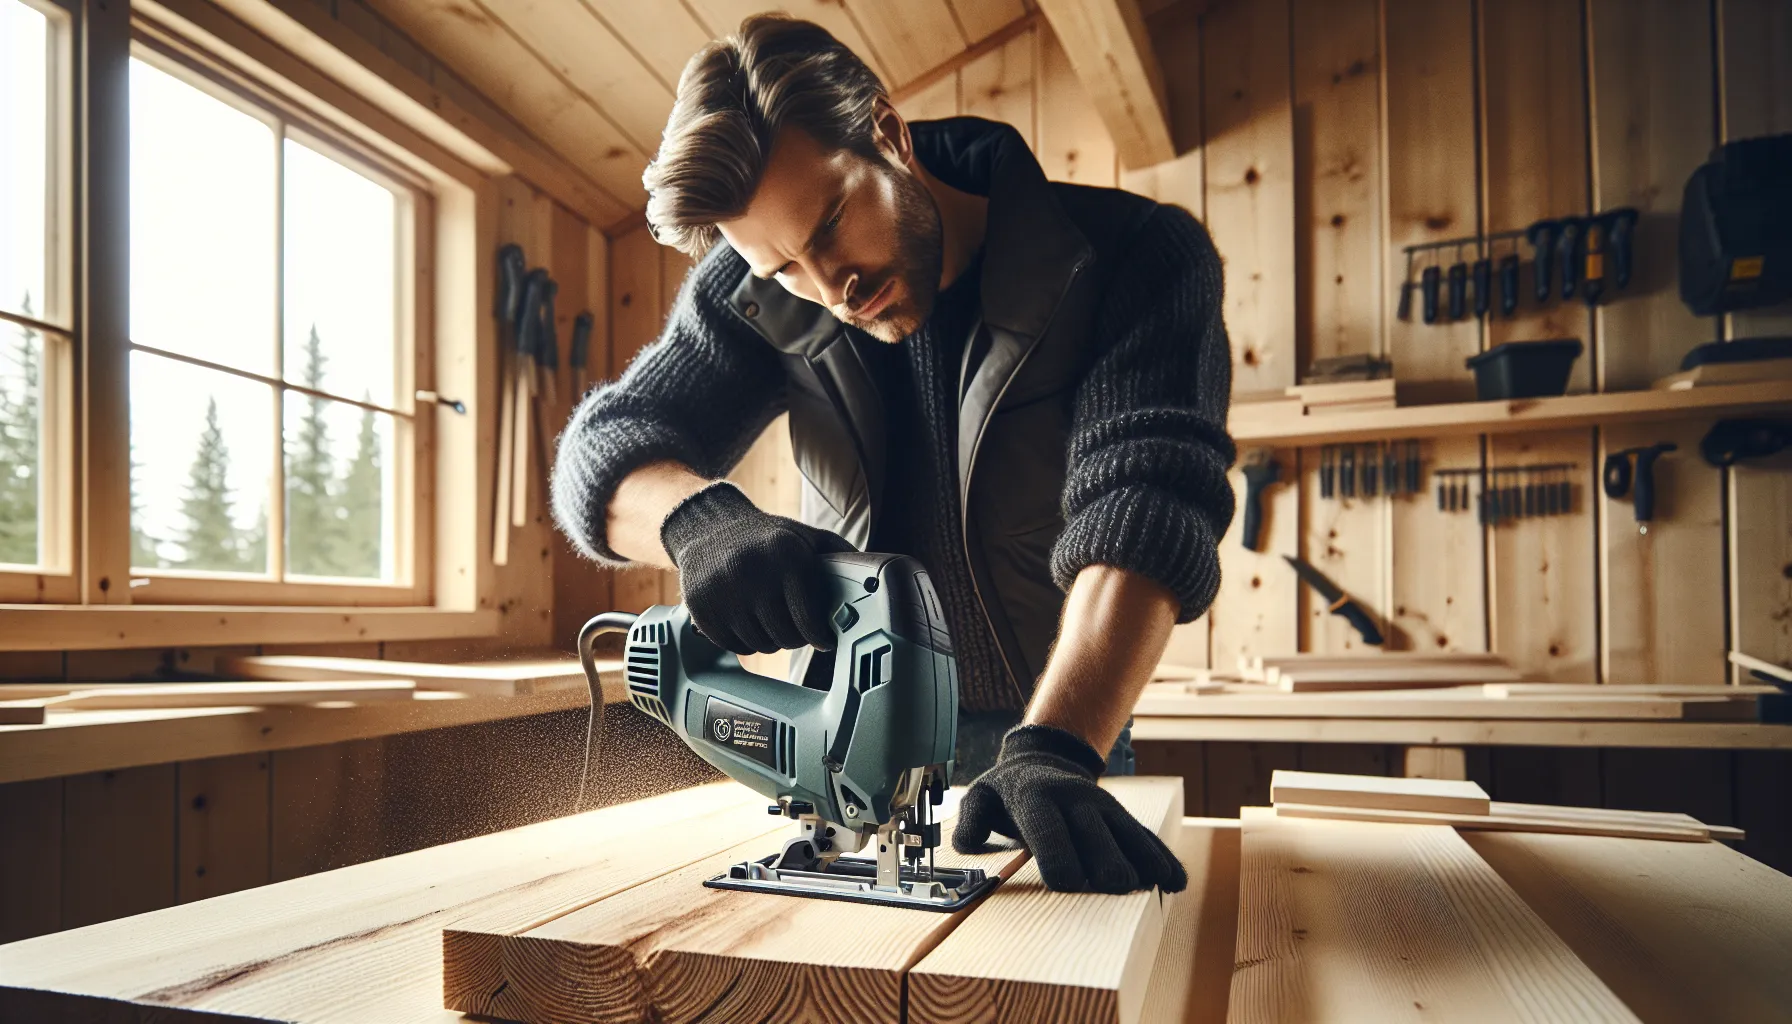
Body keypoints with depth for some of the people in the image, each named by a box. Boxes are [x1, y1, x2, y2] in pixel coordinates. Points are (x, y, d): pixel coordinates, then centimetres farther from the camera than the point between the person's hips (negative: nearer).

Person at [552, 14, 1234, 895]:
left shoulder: (1142, 258, -18)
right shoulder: (759, 291, -8)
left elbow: (1142, 507, -30)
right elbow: (604, 453, -13)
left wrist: (1054, 752, -44)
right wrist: (699, 520, -36)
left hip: (1067, 728, -1)